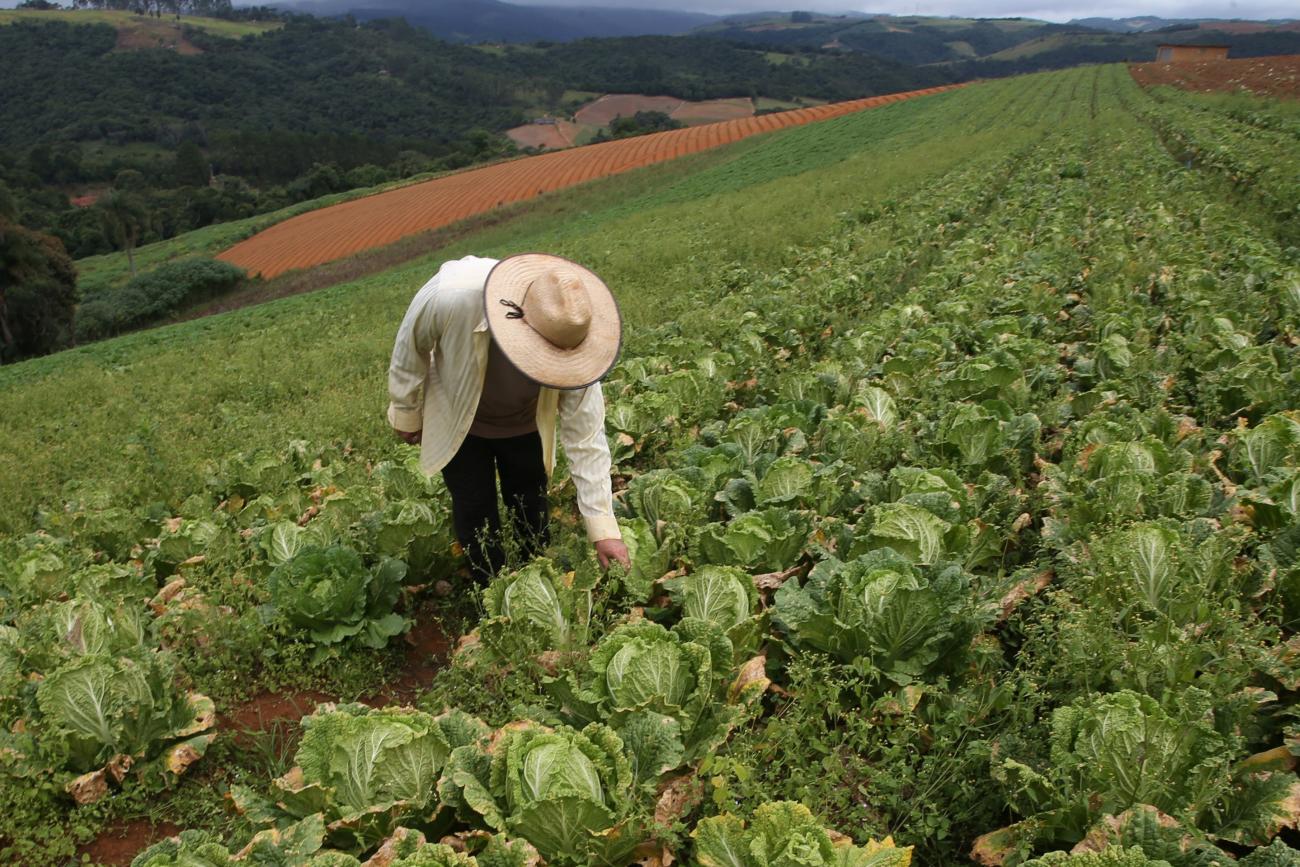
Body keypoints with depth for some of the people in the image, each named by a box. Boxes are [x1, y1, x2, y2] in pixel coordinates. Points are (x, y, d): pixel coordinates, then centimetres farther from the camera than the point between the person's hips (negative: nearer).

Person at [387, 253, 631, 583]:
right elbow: (411, 346, -19)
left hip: (525, 425, 1)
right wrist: (407, 412, -5)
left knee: (531, 507, 13)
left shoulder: (571, 337, -36)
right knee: (475, 510, 4)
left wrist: (604, 529, -27)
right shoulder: (452, 294, -43)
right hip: (458, 419, -1)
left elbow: (585, 436, -28)